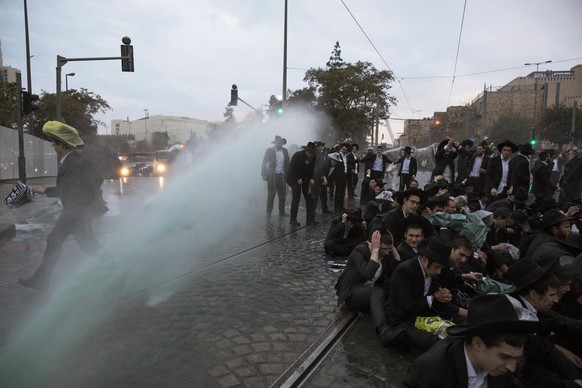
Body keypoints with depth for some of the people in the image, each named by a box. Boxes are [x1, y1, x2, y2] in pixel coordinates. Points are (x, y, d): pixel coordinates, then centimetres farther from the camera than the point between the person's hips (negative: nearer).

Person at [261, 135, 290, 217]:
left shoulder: (285, 151, 7)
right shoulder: (269, 150, -3)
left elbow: (287, 163, 10)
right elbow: (264, 163, -2)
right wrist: (263, 174, -9)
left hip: (282, 176, 3)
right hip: (272, 176, -3)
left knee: (282, 194, 6)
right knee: (271, 194, 2)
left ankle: (282, 212, 15)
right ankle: (268, 212, 12)